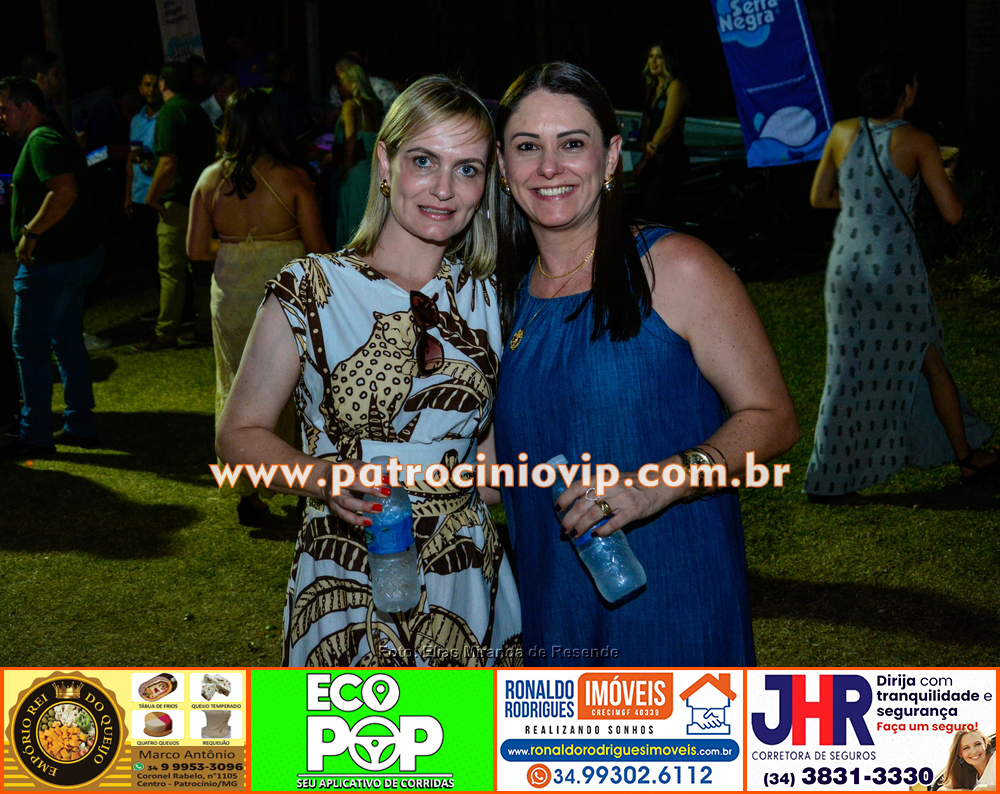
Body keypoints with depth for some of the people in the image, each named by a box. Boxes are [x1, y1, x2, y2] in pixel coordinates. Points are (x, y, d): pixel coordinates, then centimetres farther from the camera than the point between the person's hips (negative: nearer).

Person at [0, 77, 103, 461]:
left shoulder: (42, 141, -17)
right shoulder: (51, 138, 16)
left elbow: (65, 191, -30)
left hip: (52, 262, -11)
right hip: (79, 255, 11)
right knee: (67, 339, 16)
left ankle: (35, 435, 4)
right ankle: (80, 425, 22)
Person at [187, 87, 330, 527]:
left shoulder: (211, 178, -2)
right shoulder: (292, 178, -10)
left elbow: (196, 250, 0)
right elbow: (317, 247, -8)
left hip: (232, 292, 2)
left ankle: (248, 494, 16)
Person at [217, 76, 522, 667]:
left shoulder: (487, 298, 4)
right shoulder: (311, 291, -7)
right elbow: (241, 433, -4)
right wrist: (322, 477, -20)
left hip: (471, 584, 4)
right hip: (349, 588, -3)